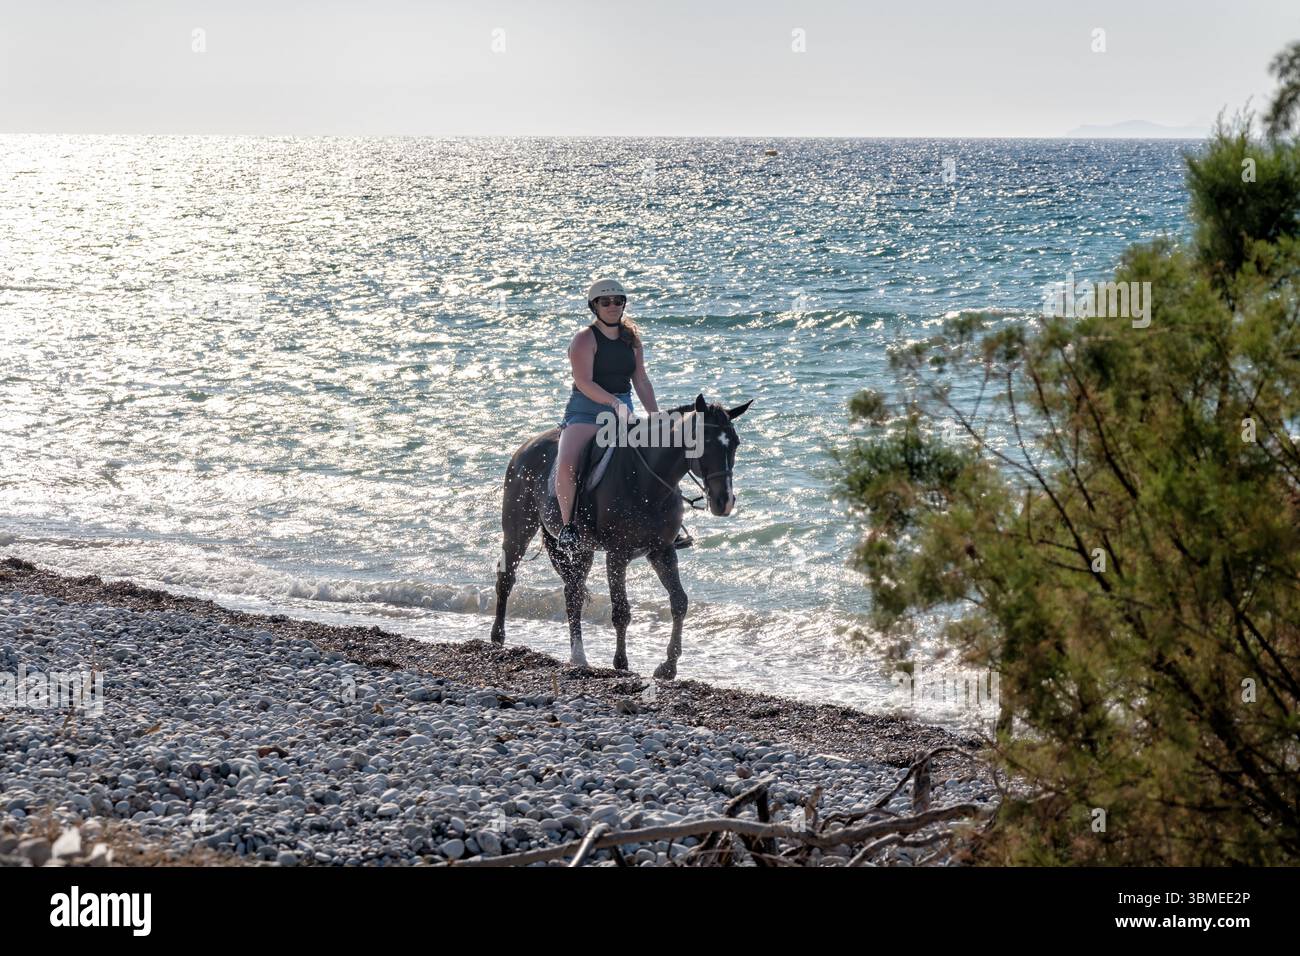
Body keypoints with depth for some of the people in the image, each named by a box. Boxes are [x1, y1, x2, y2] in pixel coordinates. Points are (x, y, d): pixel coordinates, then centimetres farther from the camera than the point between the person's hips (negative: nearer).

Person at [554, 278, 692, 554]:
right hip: (585, 412, -5)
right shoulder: (585, 339, -6)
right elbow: (584, 383, -17)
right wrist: (613, 402, -30)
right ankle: (568, 526, -14)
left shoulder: (632, 338, 13)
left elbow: (641, 381, 15)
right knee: (567, 466, -30)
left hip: (622, 413, 6)